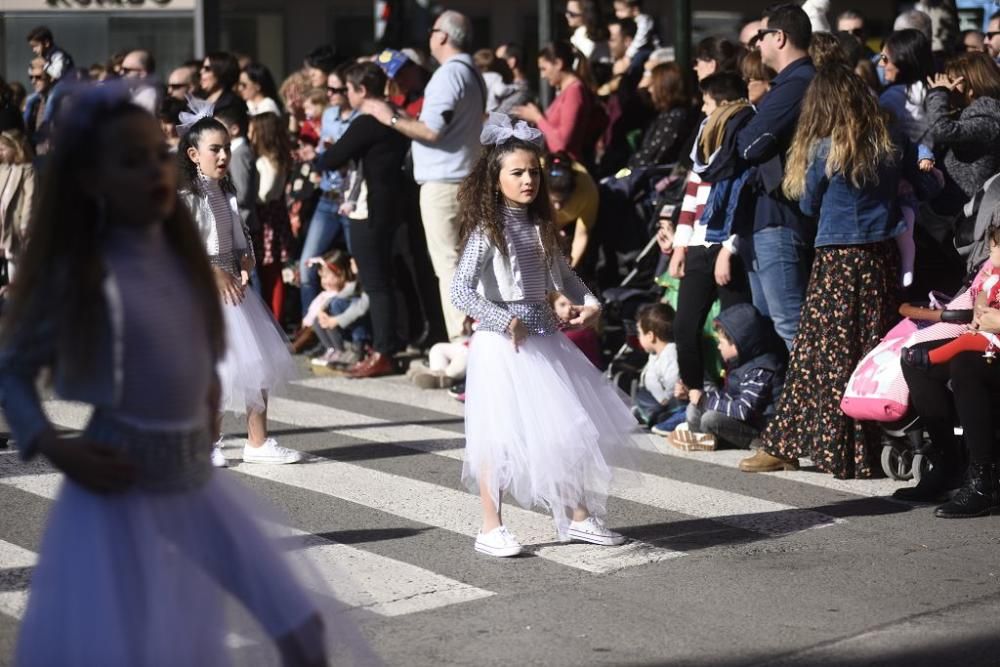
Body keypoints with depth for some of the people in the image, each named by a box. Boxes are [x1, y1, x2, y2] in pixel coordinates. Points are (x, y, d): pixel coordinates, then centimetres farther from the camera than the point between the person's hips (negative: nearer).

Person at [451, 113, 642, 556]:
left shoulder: (540, 228, 10)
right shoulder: (486, 232, -12)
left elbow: (561, 275, 24)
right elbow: (461, 292, -19)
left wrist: (589, 302, 8)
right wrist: (504, 321, -25)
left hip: (544, 337, 7)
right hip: (502, 344, -7)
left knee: (570, 427, 11)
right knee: (500, 436, -4)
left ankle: (578, 516, 24)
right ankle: (491, 528, 6)